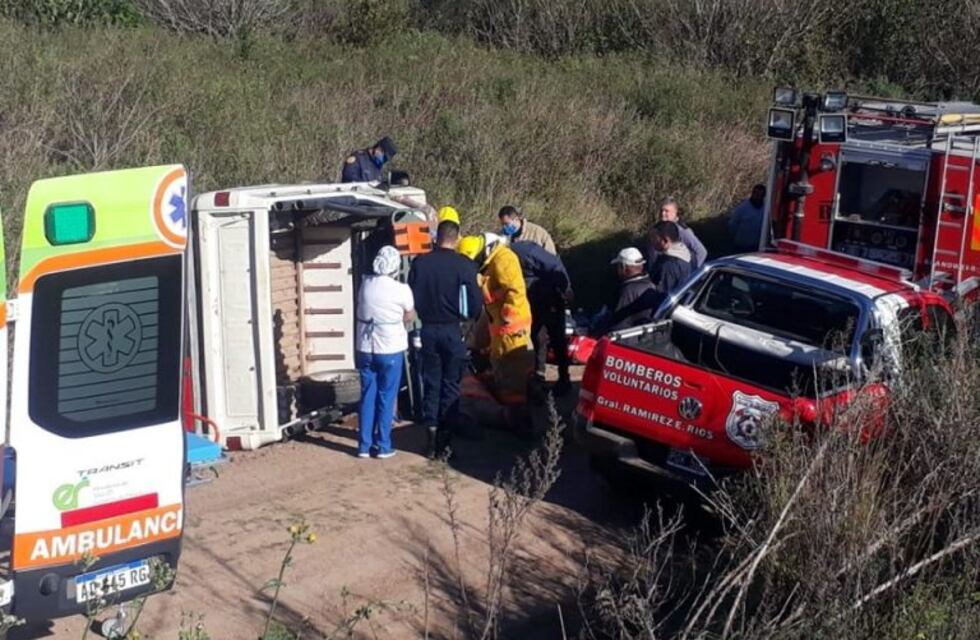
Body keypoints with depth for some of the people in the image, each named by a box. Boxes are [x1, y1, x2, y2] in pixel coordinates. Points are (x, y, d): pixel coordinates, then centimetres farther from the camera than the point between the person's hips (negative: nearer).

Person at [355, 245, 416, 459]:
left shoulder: (365, 285, -1)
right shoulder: (401, 290, -12)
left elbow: (362, 311, 8)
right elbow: (410, 317, 2)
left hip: (365, 349, 4)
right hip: (390, 350, -4)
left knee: (367, 397, 10)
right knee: (386, 398, 5)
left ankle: (364, 445, 12)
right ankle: (382, 446, 8)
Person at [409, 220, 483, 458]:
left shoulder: (420, 263, -5)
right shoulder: (464, 265, -11)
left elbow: (412, 298, 0)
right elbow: (475, 301, -9)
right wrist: (470, 316, 11)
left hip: (429, 329, 2)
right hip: (453, 330, -2)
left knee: (431, 384, 11)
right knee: (451, 385, 7)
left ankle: (432, 437, 10)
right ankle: (445, 438, 9)